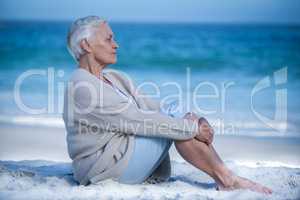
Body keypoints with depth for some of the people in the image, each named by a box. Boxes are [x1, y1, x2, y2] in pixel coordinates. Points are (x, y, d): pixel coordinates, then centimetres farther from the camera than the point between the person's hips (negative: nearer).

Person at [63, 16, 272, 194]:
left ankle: (225, 178, -9)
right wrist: (191, 128, -17)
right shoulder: (82, 87, -18)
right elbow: (139, 121, -21)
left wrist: (195, 123, -12)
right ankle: (226, 179, -7)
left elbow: (152, 107, 5)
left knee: (189, 122, -4)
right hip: (104, 168, -9)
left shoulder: (115, 78, 13)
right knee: (184, 127, -14)